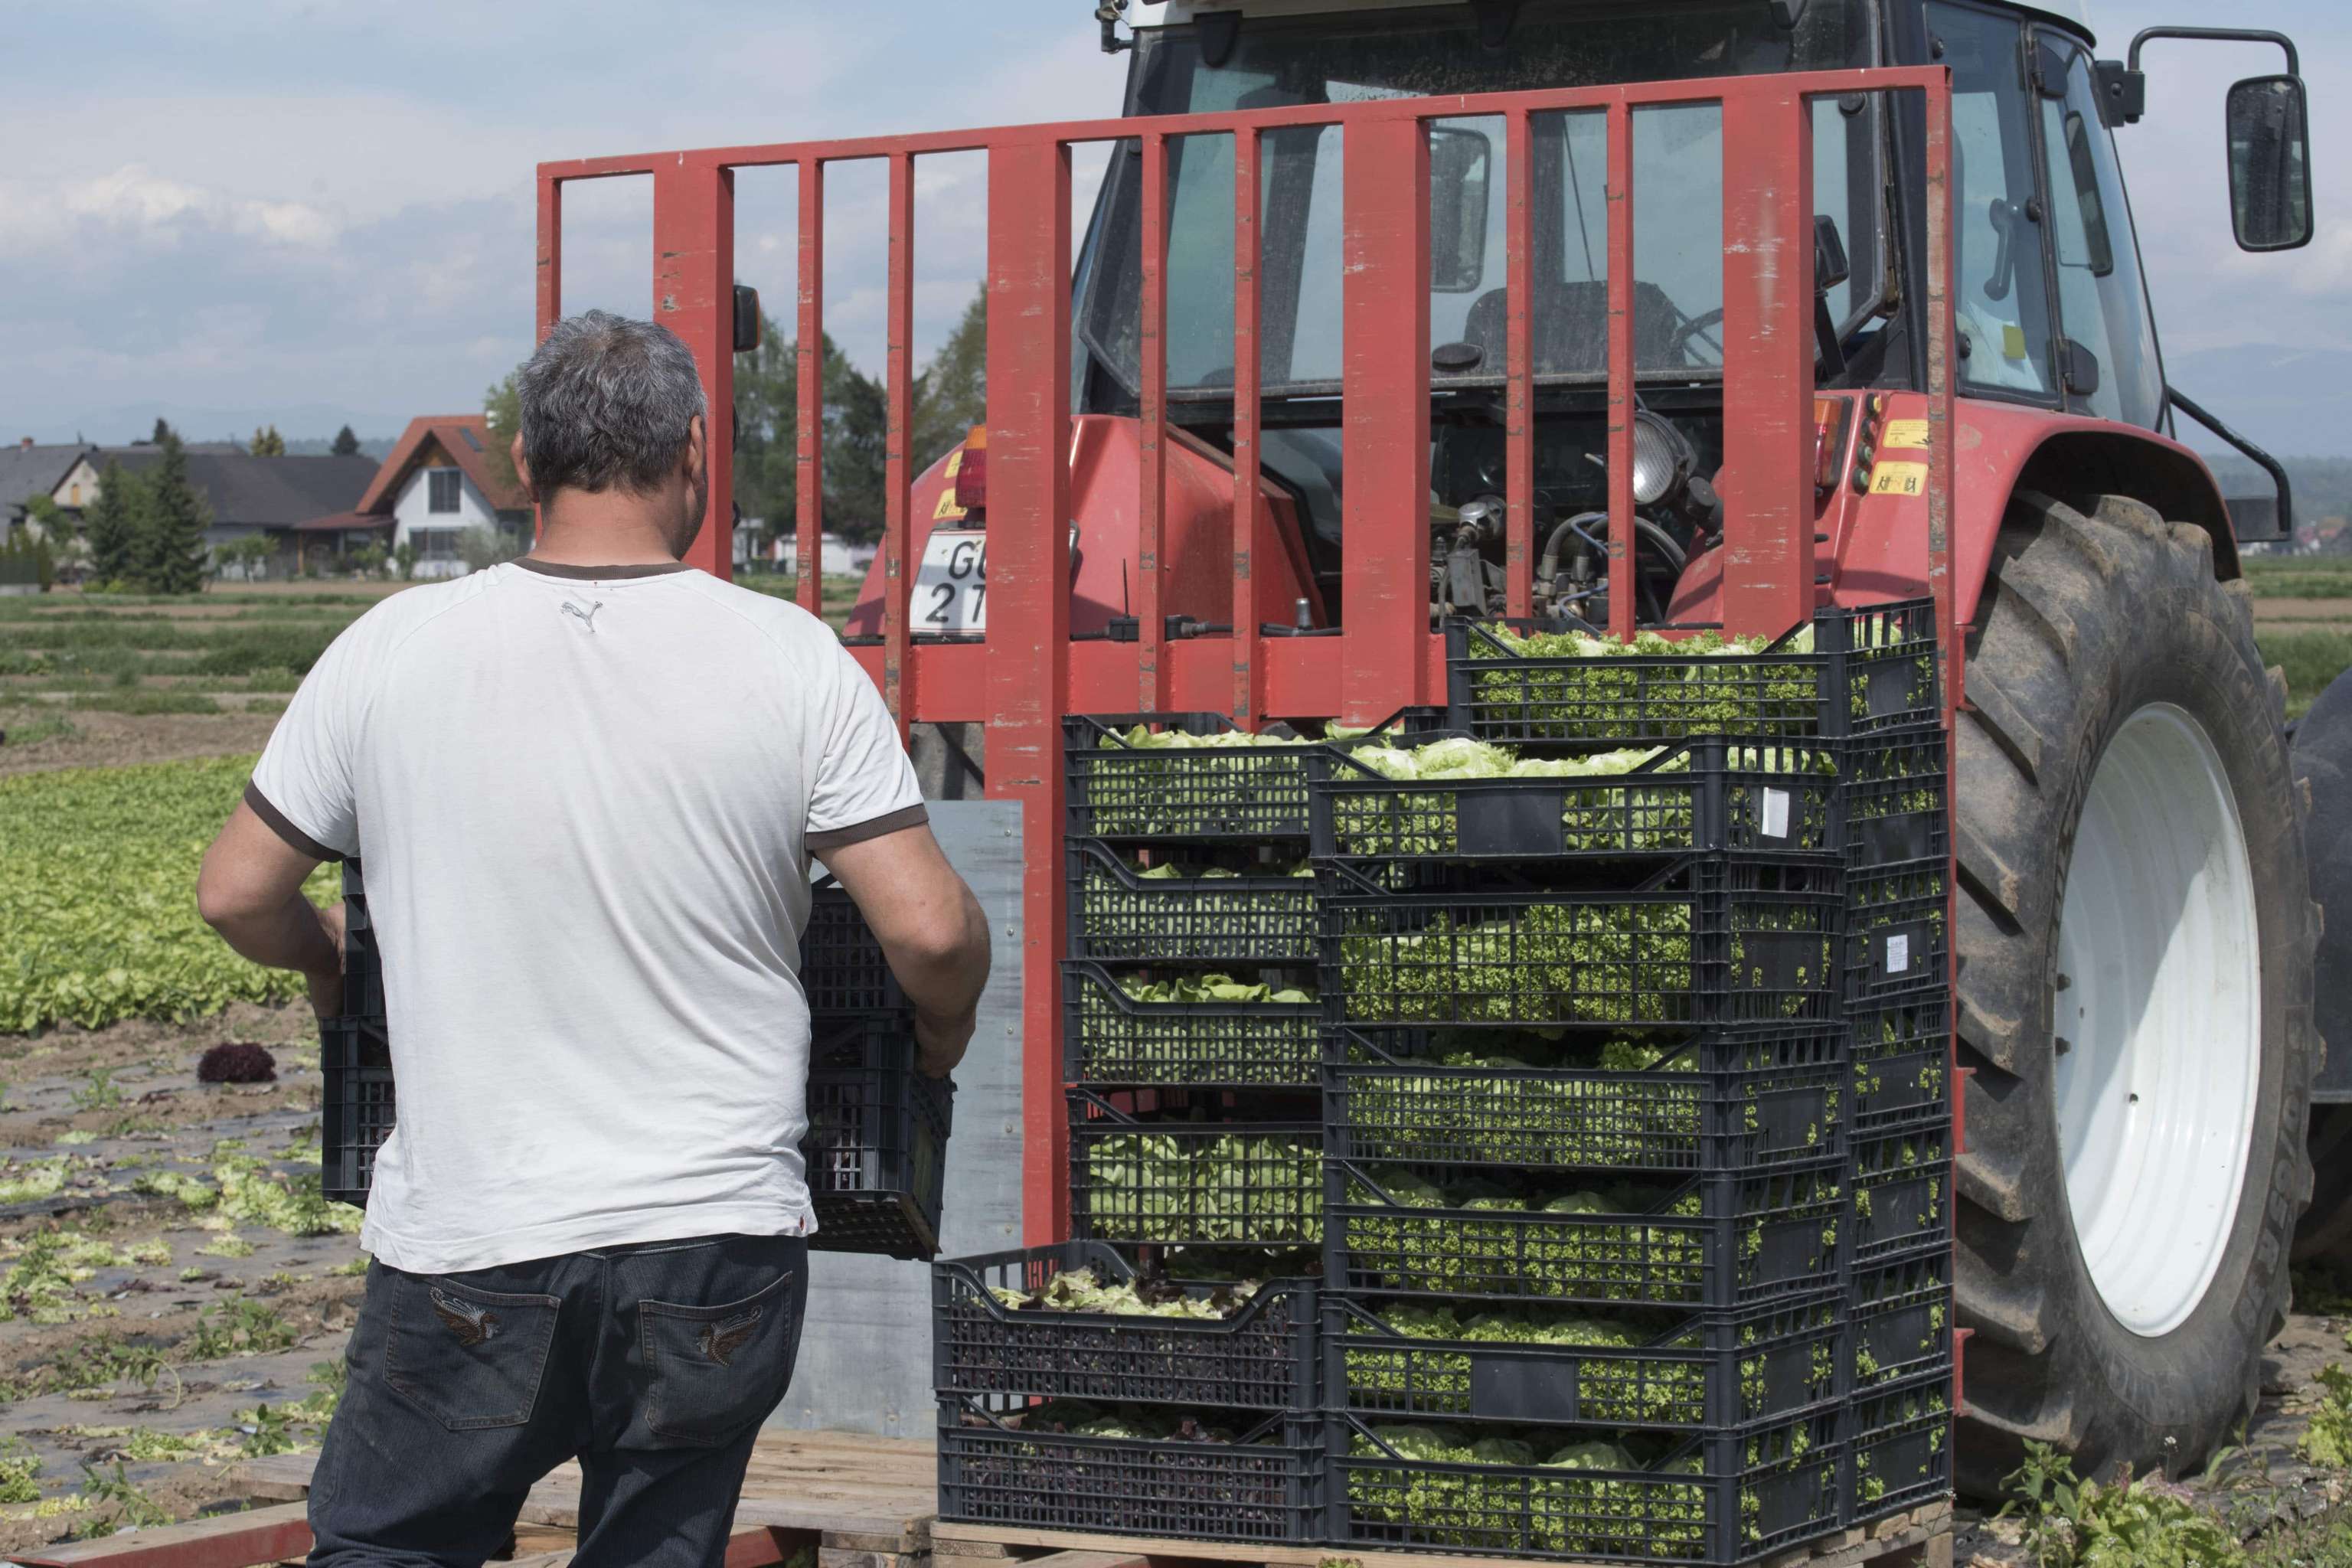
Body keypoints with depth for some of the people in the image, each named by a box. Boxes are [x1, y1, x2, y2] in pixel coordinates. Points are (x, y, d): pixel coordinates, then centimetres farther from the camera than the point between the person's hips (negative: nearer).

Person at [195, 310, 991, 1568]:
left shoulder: (392, 652, -3)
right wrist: (941, 1028, 14)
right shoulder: (792, 663, -5)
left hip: (465, 1248, 0)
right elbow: (929, 930, -9)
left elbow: (235, 894, 6)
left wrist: (325, 963, 28)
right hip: (718, 1243, 1)